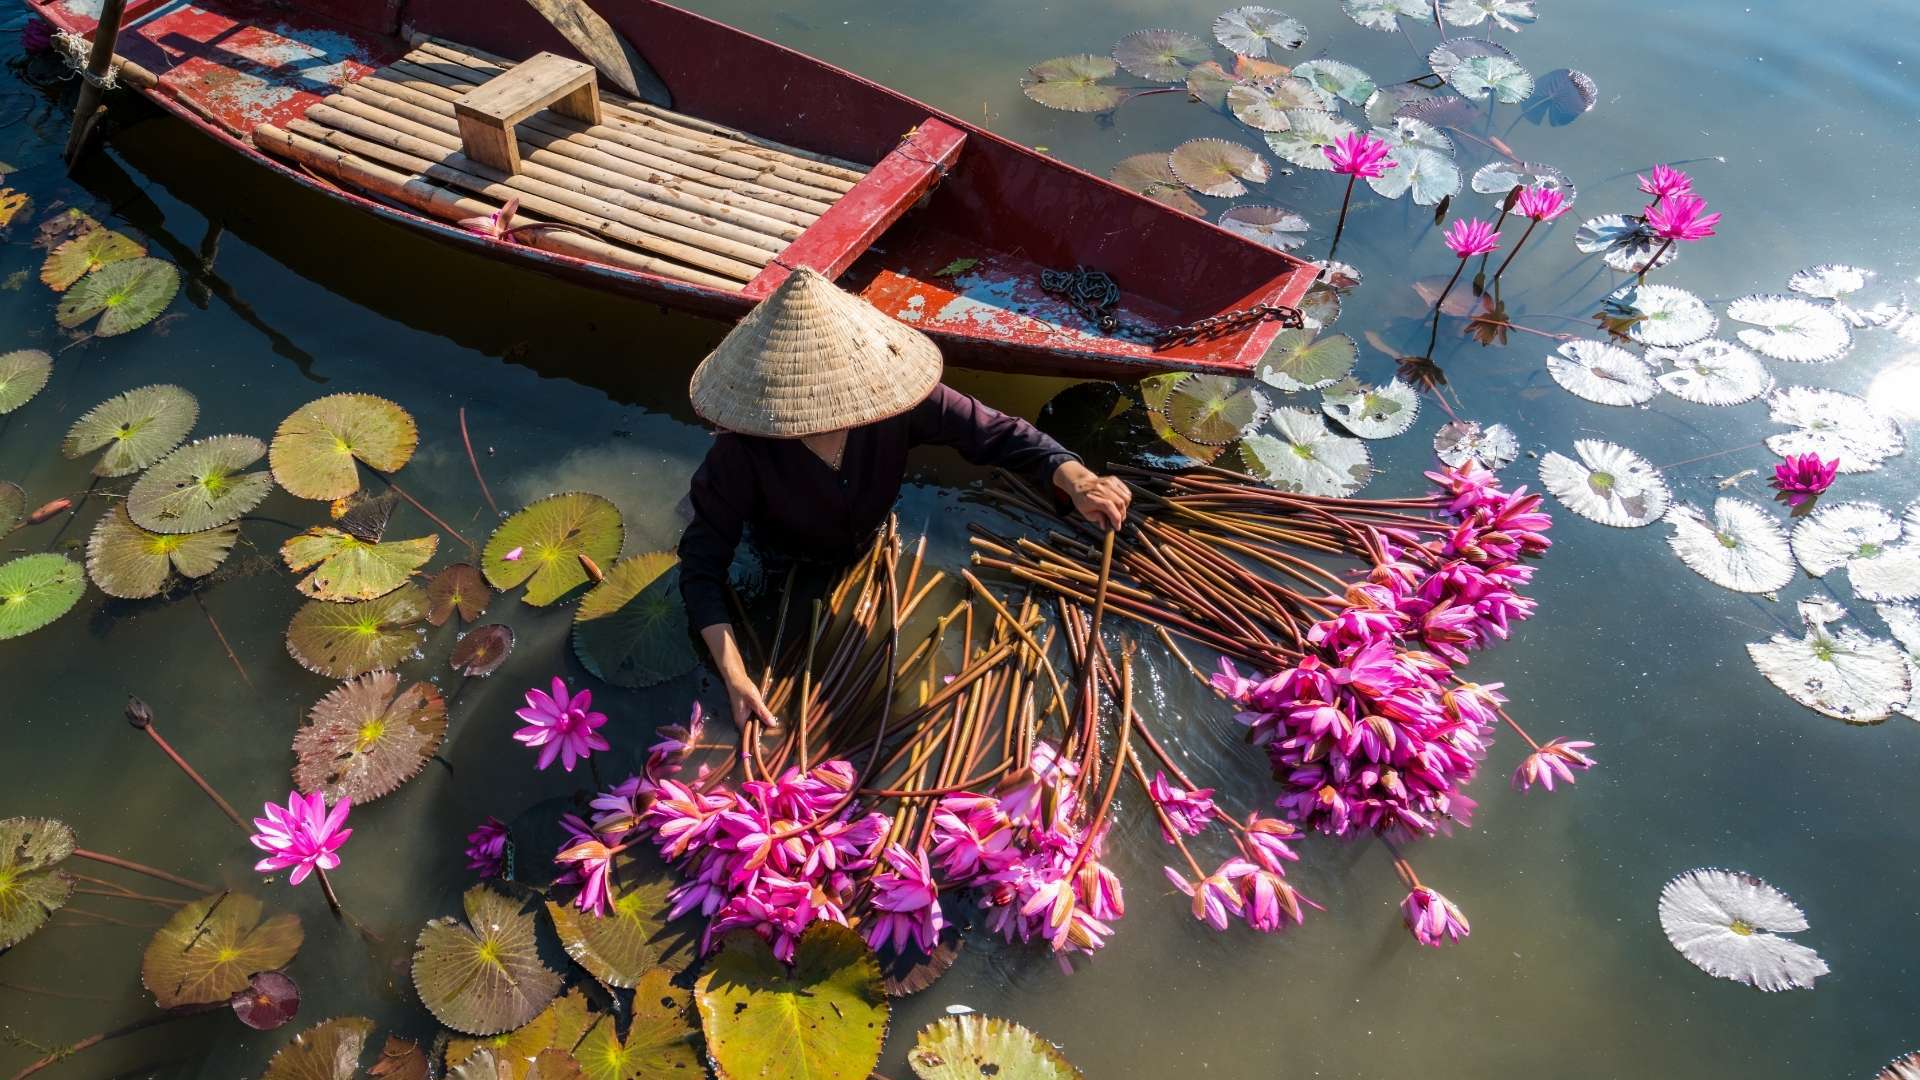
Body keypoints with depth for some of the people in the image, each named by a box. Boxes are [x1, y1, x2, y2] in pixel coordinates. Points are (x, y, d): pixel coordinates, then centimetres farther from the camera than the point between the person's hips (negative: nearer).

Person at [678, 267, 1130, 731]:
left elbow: (996, 432, -32)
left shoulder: (894, 397, -36)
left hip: (870, 550, 2)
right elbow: (702, 564, -33)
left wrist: (1076, 480, -52)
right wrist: (734, 677, -43)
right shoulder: (741, 453, -40)